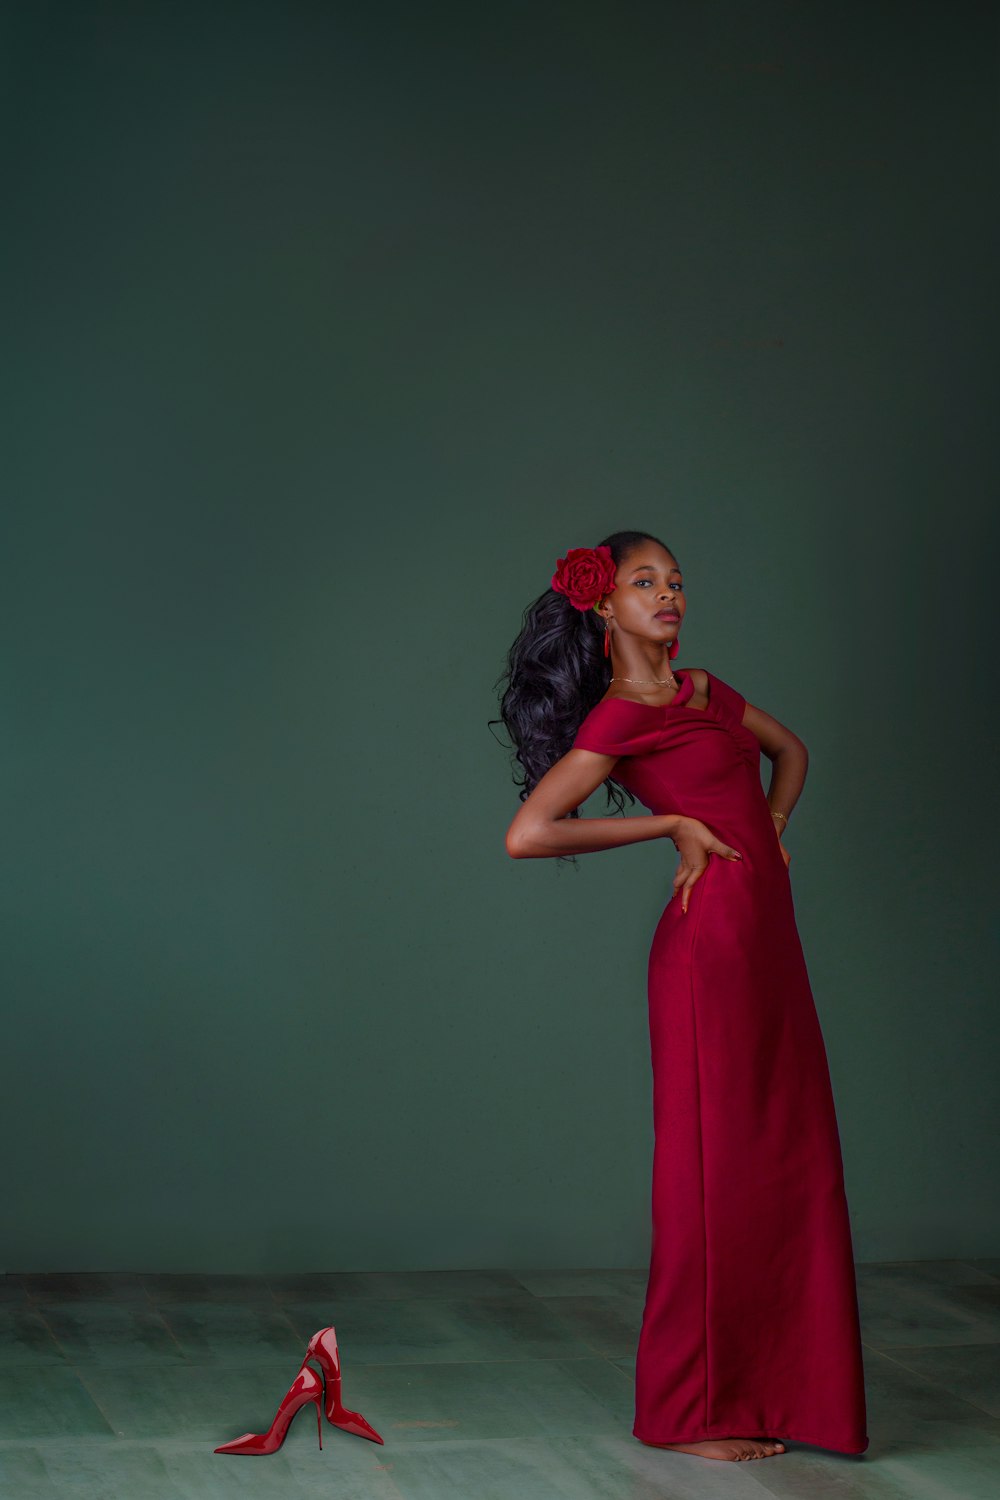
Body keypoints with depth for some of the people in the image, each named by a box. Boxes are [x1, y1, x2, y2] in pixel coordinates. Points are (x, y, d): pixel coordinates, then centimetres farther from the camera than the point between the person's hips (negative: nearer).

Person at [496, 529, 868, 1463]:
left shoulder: (704, 689, 15)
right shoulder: (617, 719, -9)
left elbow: (790, 752, 32)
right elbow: (525, 834, -18)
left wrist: (768, 832, 12)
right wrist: (671, 823, -12)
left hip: (768, 940, 8)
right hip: (710, 941, -8)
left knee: (791, 1165, 10)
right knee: (716, 1169, -2)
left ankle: (775, 1387, 21)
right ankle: (693, 1409, 9)